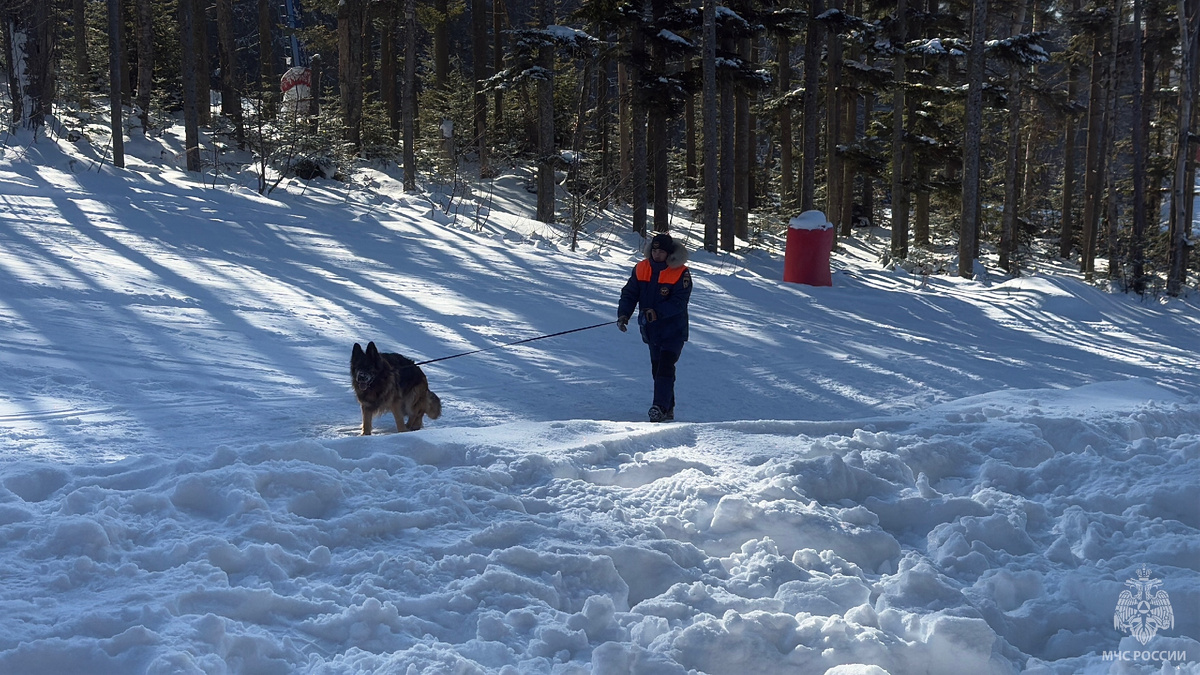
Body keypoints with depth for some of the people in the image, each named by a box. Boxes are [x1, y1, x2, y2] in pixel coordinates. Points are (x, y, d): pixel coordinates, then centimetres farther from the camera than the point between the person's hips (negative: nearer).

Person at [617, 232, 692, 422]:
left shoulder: (681, 273, -14)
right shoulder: (641, 269, 0)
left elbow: (678, 303, -22)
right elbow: (629, 294, 1)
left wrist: (657, 312, -34)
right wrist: (623, 314, -17)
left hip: (673, 330, -6)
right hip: (651, 330, 6)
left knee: (665, 368, -18)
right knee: (657, 369, 12)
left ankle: (660, 407, -24)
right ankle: (668, 410, 23)